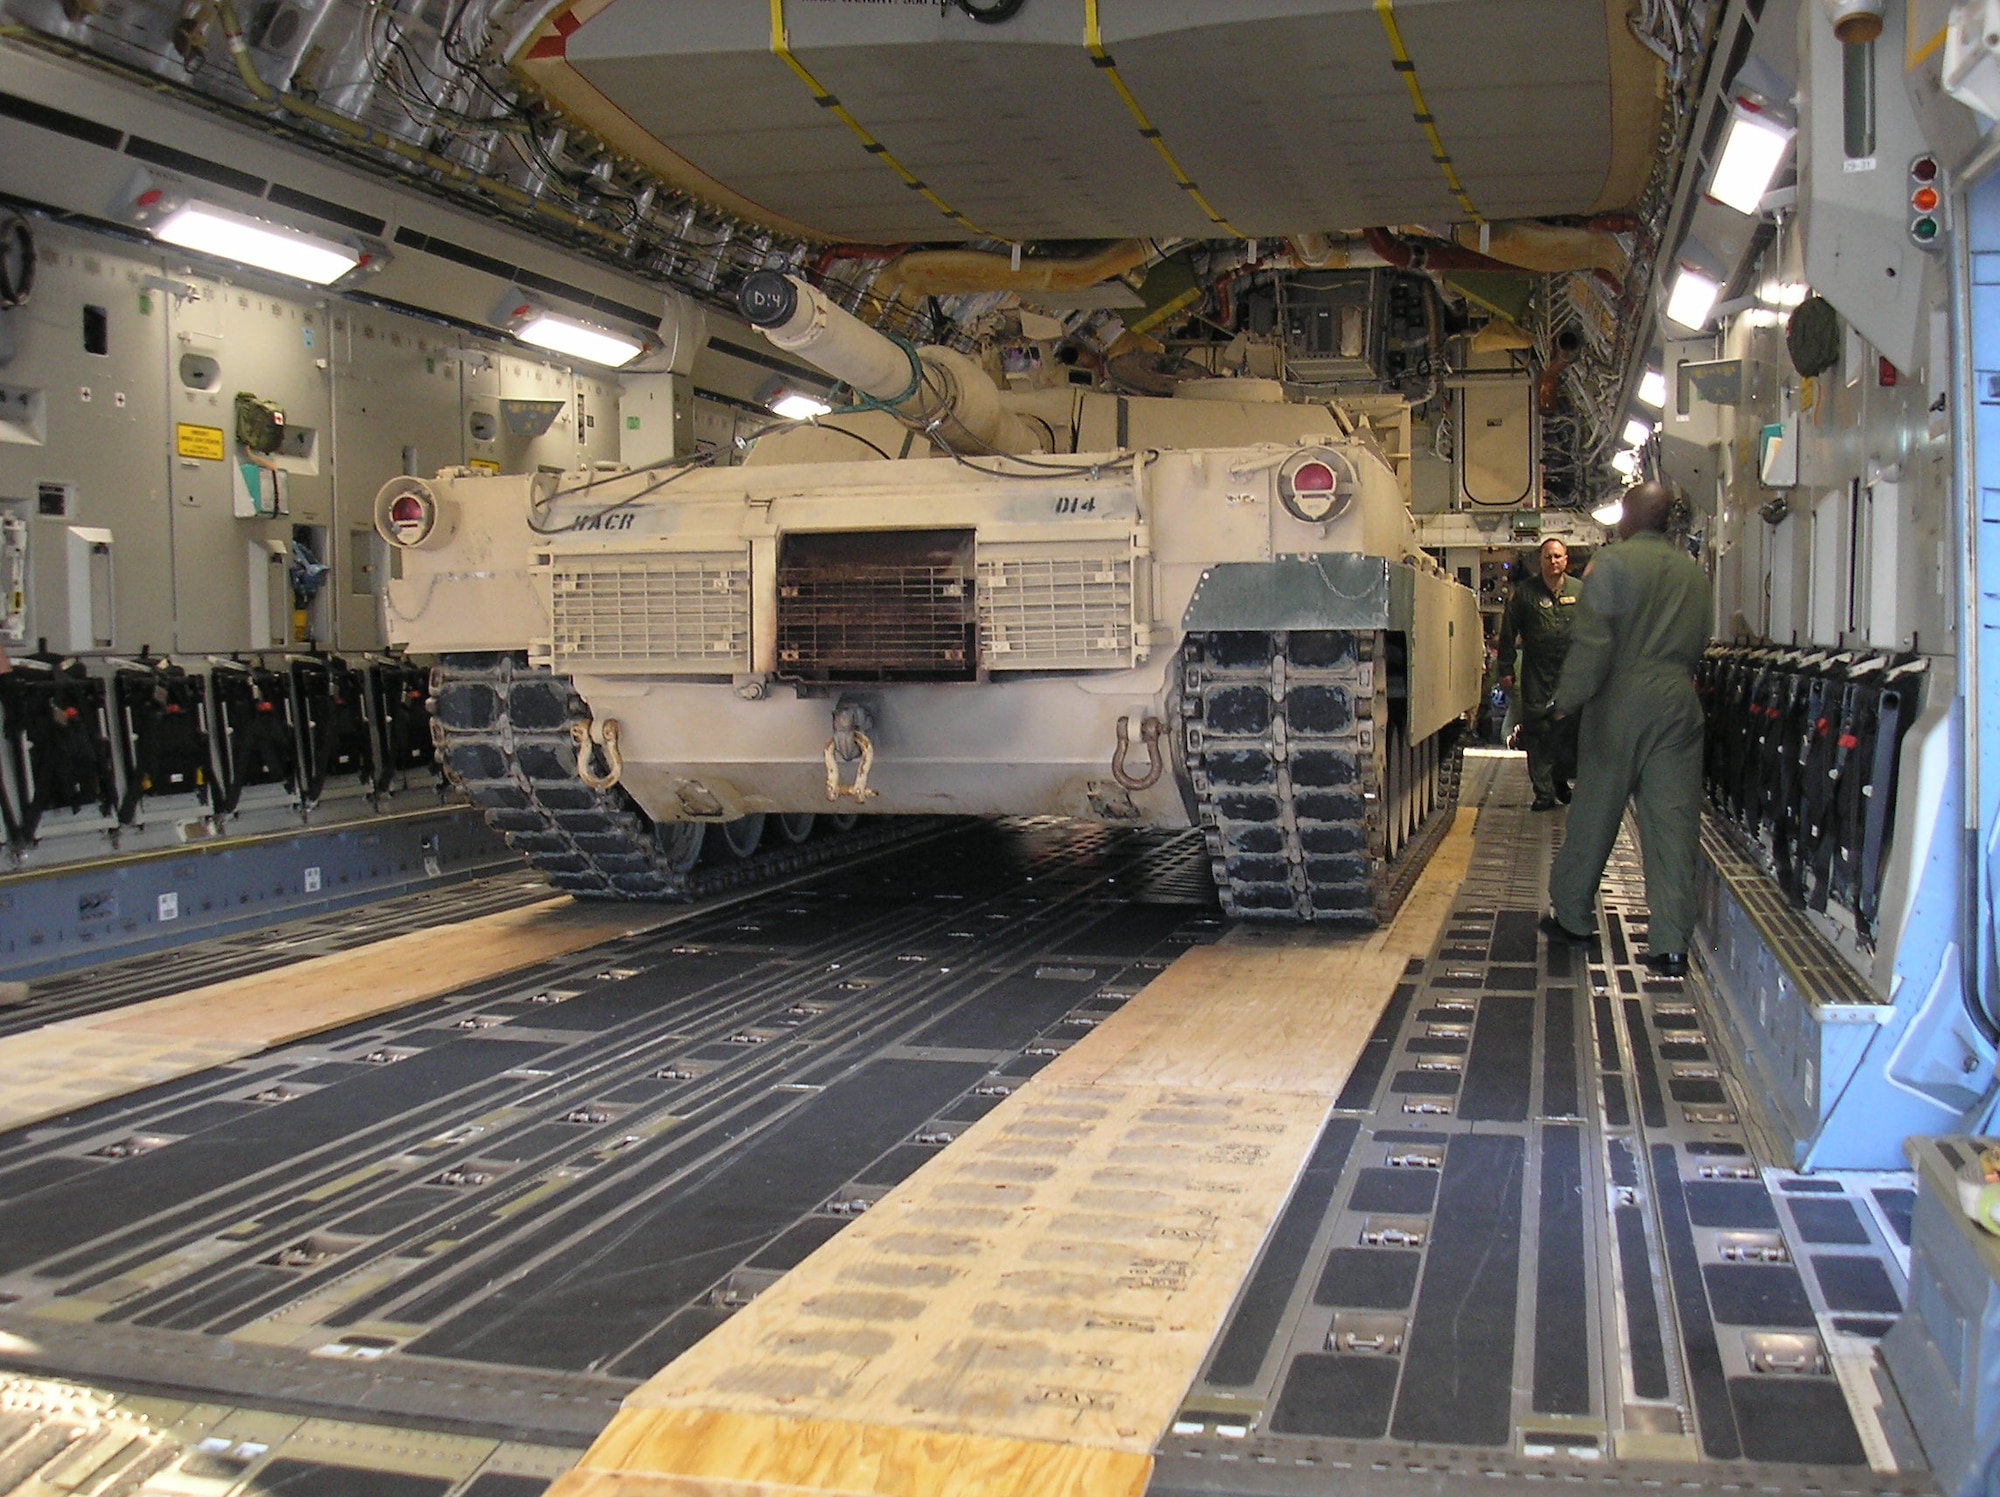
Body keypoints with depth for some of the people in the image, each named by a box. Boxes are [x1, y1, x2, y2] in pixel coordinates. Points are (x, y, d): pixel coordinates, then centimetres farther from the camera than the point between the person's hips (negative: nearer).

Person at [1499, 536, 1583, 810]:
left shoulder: (1580, 591, 7)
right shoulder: (1525, 592, 2)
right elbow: (1508, 632, 4)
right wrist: (1506, 669, 0)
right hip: (1536, 676, -1)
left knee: (1571, 729, 3)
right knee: (1538, 733, -2)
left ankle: (1561, 780, 25)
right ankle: (1544, 792, 3)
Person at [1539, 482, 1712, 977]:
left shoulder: (1613, 563, -6)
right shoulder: (1693, 571, 9)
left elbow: (1593, 641, -12)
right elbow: (1700, 642, 14)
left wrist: (1567, 700, -4)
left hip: (1621, 703, -3)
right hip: (1679, 704, 4)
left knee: (1593, 818, 10)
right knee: (1673, 826, 2)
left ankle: (1572, 917, 23)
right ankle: (1671, 945, 1)